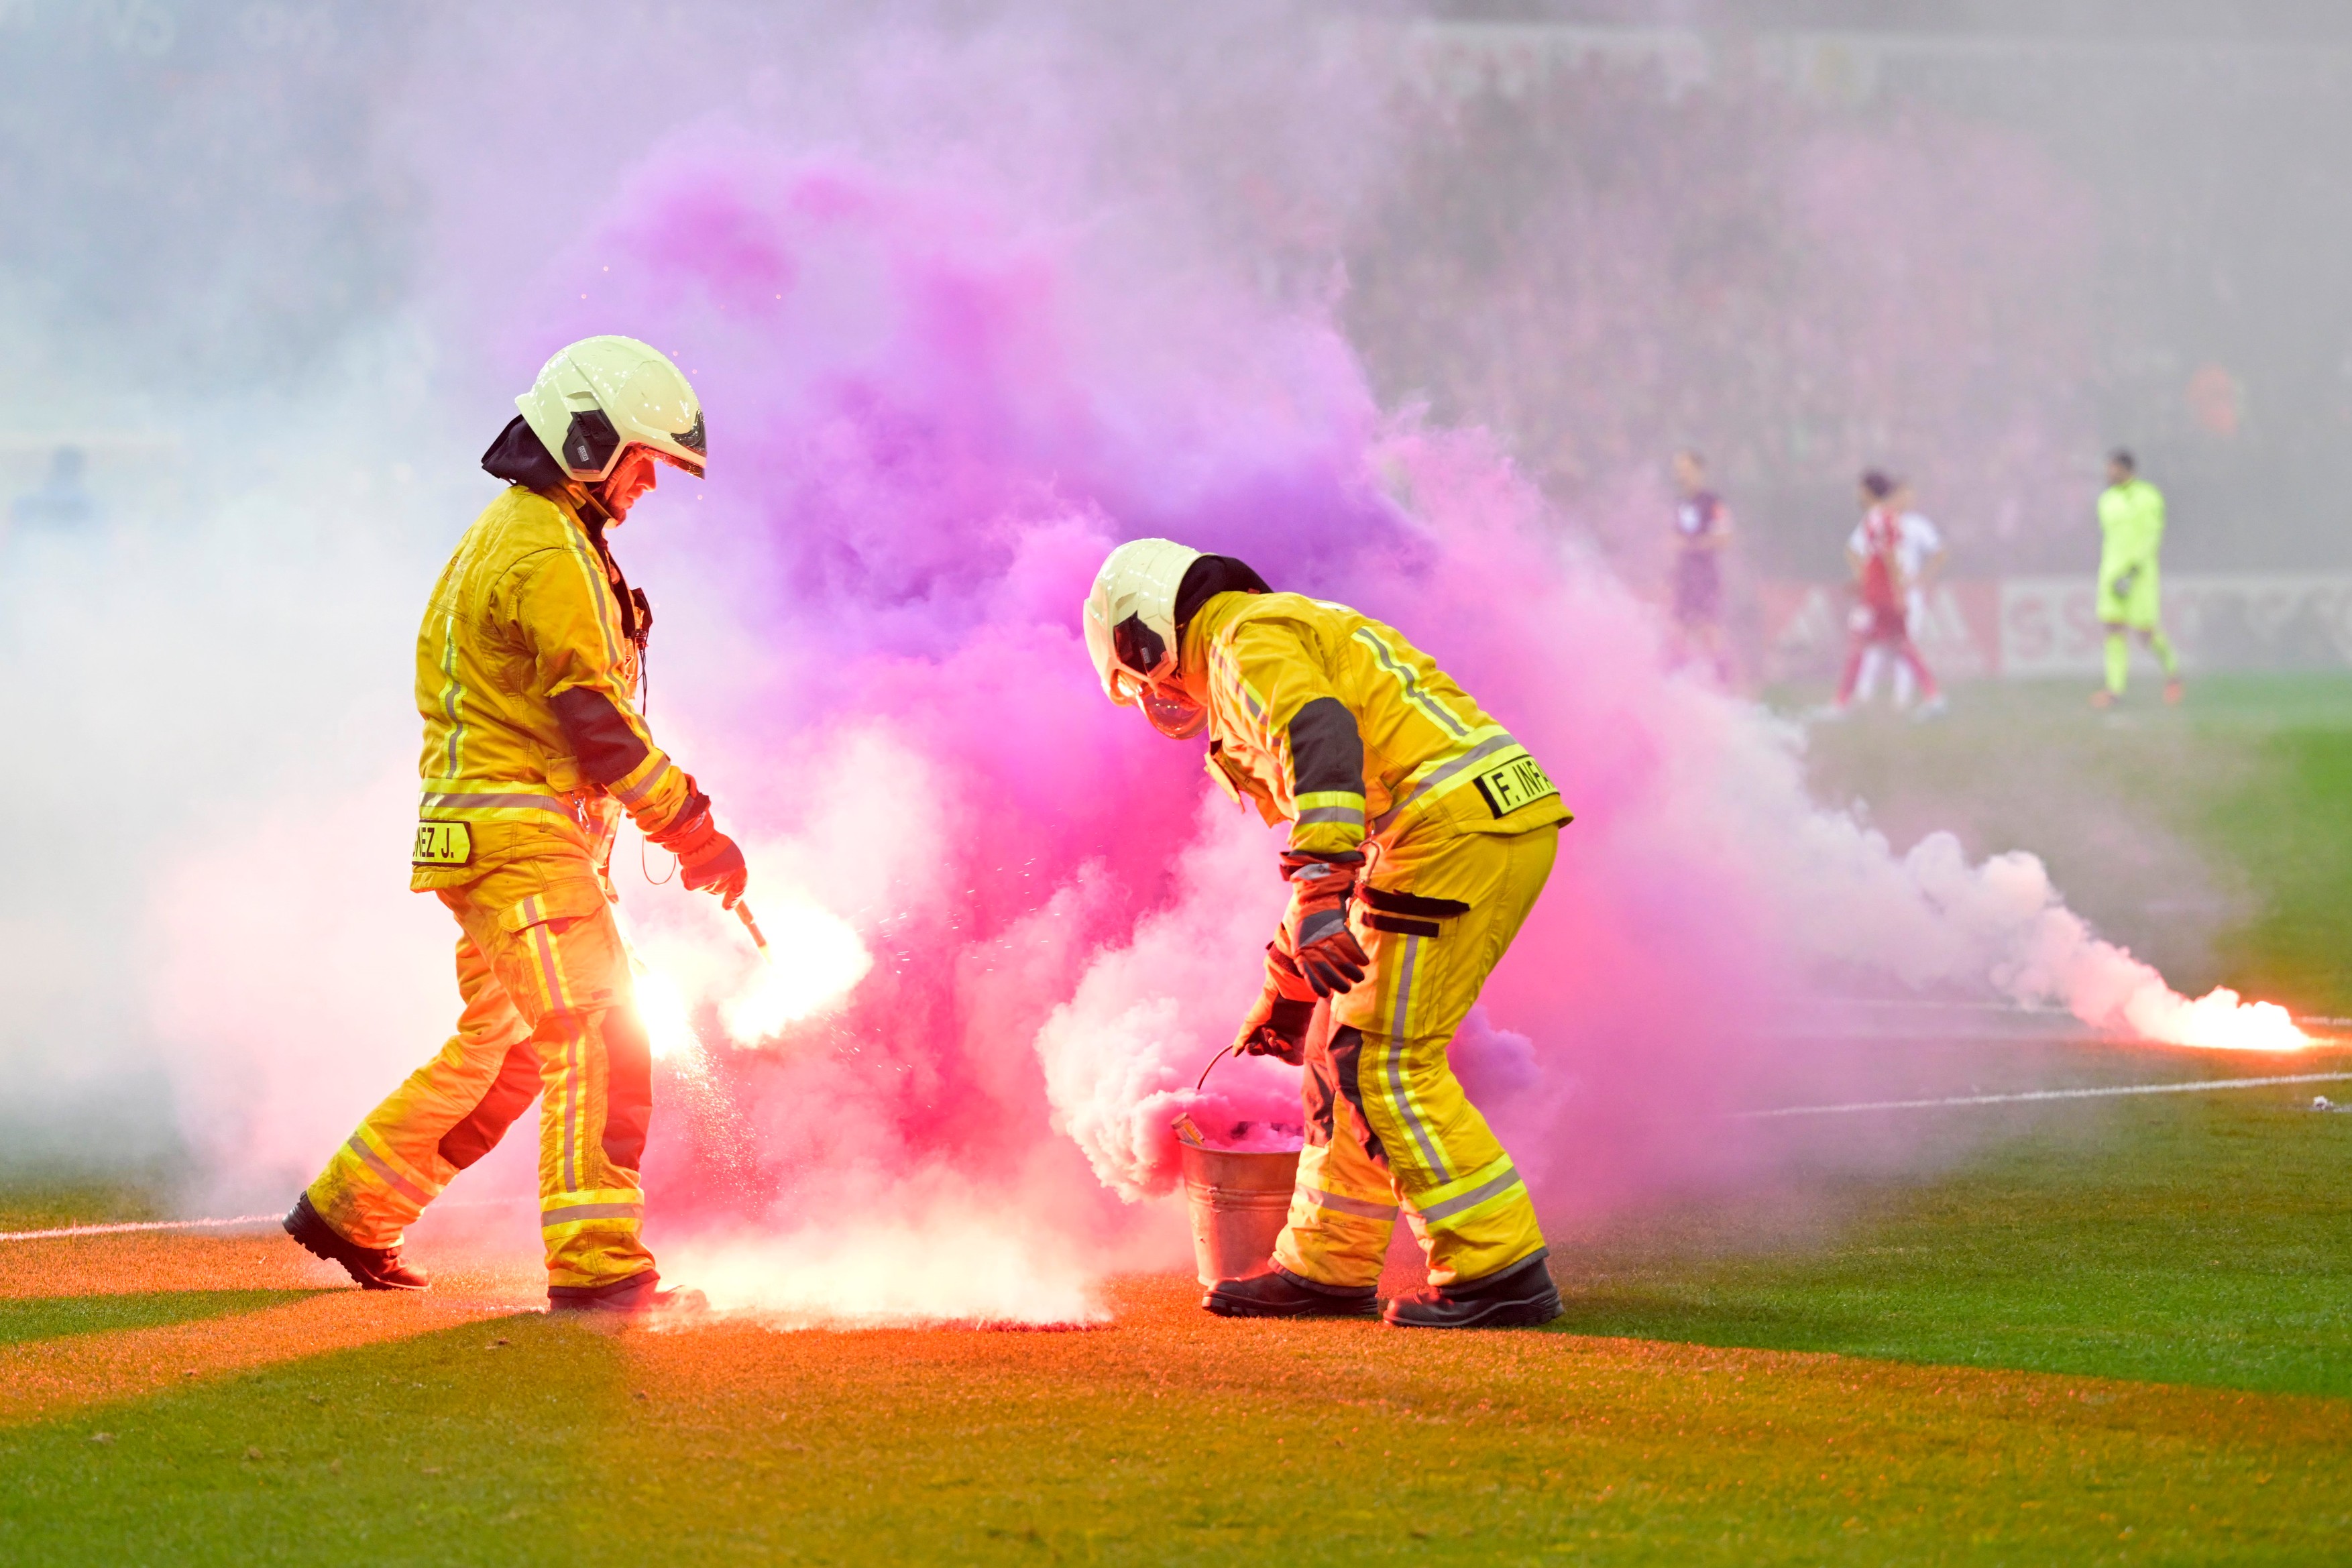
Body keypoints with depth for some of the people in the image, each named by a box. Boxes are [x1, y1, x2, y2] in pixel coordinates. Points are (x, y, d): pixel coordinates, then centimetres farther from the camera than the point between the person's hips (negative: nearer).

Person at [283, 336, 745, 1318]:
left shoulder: (512, 536, 20)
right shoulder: (549, 554, -14)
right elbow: (593, 719, -19)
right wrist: (692, 826, -15)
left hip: (513, 833, 11)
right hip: (522, 833, -11)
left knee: (500, 1050, 18)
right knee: (597, 1043, -15)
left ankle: (349, 1208, 28)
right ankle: (598, 1266, -19)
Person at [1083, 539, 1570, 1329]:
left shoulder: (1246, 643, 0)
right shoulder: (1300, 630, 32)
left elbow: (1321, 739, -23)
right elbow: (1350, 842, 40)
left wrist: (1319, 897, -32)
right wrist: (1287, 988, 47)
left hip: (1456, 823, -10)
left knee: (1388, 1064, -8)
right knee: (1348, 1048, 16)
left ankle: (1499, 1269, -8)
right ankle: (1327, 1265, 23)